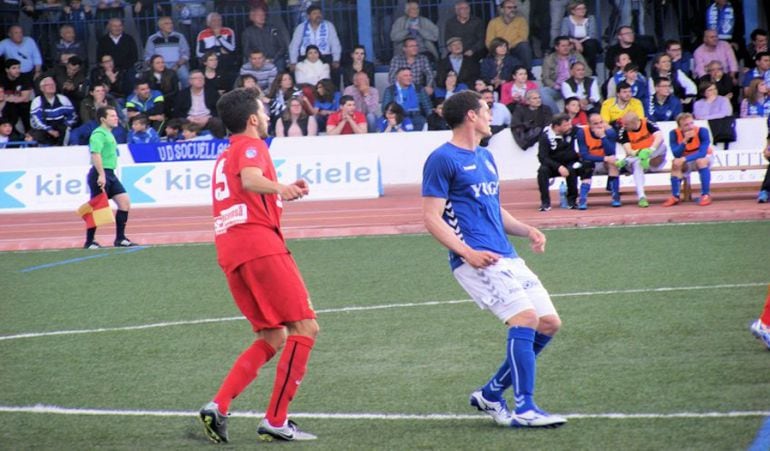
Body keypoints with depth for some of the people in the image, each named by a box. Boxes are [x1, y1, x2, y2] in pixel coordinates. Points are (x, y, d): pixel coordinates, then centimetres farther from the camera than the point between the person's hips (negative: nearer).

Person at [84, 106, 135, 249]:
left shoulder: (109, 134, 19)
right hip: (100, 174, -10)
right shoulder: (99, 134, -12)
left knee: (125, 202, 3)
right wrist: (101, 175, -28)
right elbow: (95, 154, -23)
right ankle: (89, 242, 4)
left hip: (110, 174, 10)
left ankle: (120, 238, 7)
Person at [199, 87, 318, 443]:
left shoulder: (224, 157, 25)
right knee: (305, 328, -5)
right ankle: (275, 422, -9)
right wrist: (278, 187, -43)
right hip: (259, 244, -9)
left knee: (273, 338, 15)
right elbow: (250, 178, -25)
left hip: (229, 253, 9)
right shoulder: (251, 146, -1)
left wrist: (283, 194, 44)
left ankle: (218, 406, -1)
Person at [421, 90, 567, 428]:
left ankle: (491, 394, 15)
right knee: (525, 317, -22)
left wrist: (527, 230, 11)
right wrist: (468, 252, -22)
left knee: (549, 323, 4)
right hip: (476, 261, -9)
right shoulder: (442, 160, -6)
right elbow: (432, 219, -10)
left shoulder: (485, 157, 21)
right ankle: (524, 409, -19)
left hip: (507, 257, 9)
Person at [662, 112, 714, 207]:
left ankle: (706, 195, -26)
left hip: (705, 158, -2)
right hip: (686, 161, 2)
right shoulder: (674, 134, -20)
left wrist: (684, 159, -45)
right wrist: (685, 141, -42)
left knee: (701, 161, -34)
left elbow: (702, 153, -34)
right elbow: (676, 155, -27)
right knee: (676, 163, -26)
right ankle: (675, 196, -15)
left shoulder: (702, 131, -27)